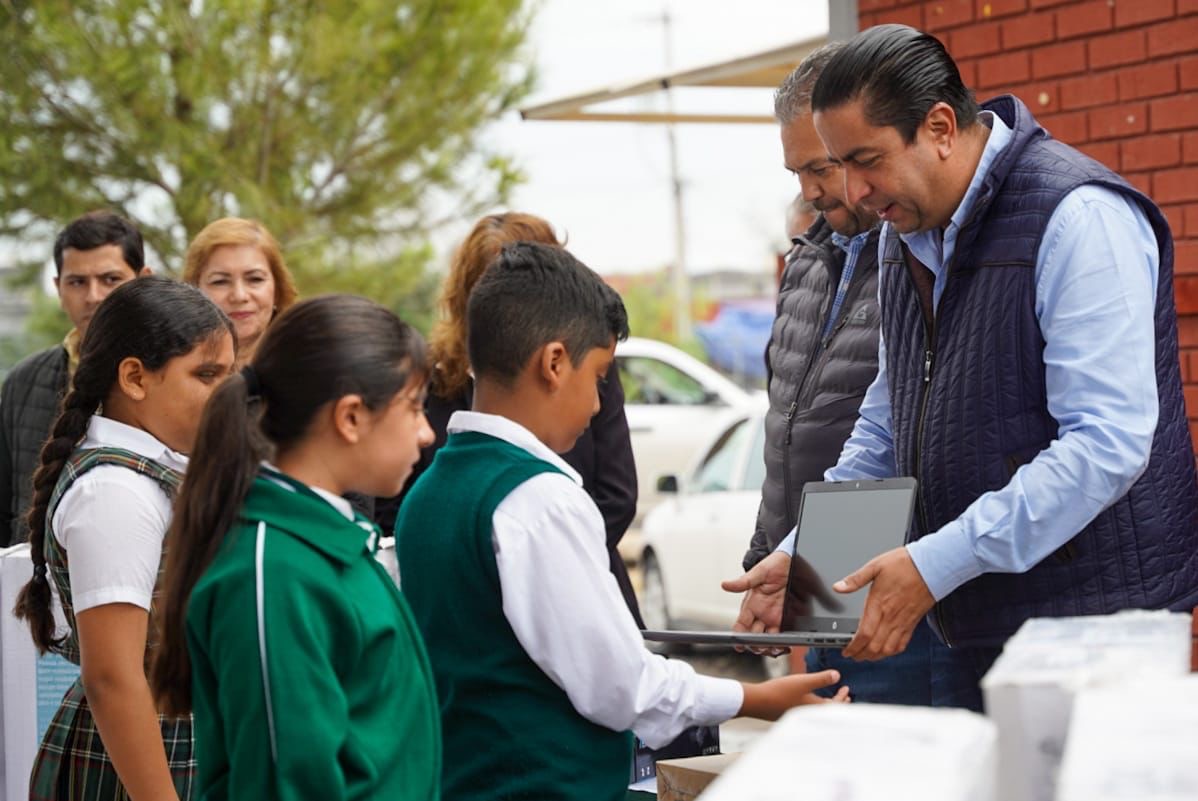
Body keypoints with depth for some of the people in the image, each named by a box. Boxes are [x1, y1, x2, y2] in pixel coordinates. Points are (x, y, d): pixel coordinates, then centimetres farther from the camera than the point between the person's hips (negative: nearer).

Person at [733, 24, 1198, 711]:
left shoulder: (1078, 217, -15)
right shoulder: (907, 233, 13)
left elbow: (1107, 444, -23)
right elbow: (885, 431, 22)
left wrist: (937, 564, -25)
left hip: (1096, 622, -7)